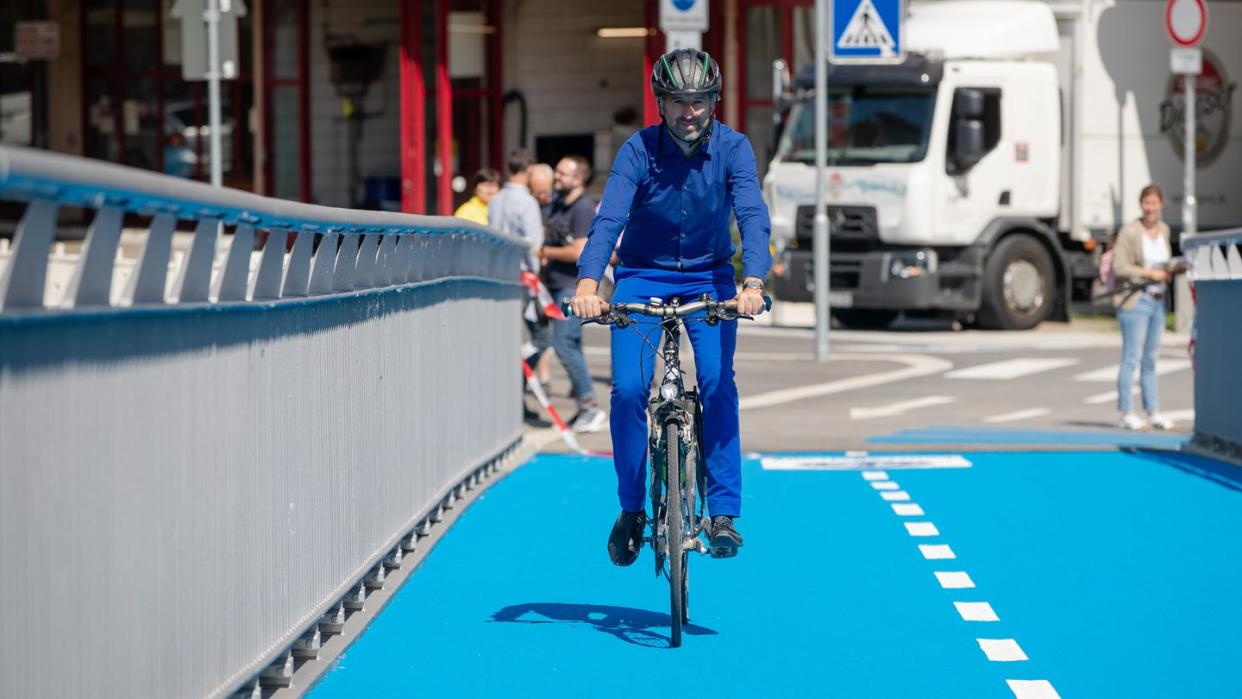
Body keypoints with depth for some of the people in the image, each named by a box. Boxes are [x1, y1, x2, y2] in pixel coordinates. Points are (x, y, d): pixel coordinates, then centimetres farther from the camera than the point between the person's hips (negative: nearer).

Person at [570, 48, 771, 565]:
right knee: (628, 390, -14)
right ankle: (631, 510, 3)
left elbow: (752, 215, -25)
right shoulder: (639, 150, -16)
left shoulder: (732, 148, -14)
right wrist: (588, 283, -45)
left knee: (717, 382, -19)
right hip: (642, 276, 0)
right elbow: (609, 217, -28)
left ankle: (723, 511, -12)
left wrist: (752, 282, -43)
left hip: (708, 276, 0)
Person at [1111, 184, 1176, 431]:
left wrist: (1168, 273, 8)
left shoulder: (1164, 230, 11)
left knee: (1150, 359, 11)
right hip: (1135, 301, -7)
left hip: (1158, 300, 7)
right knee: (1132, 358, -7)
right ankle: (1127, 413, -4)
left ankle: (1154, 412, 14)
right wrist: (1150, 273, -18)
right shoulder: (1129, 232, -11)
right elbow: (1119, 267, -16)